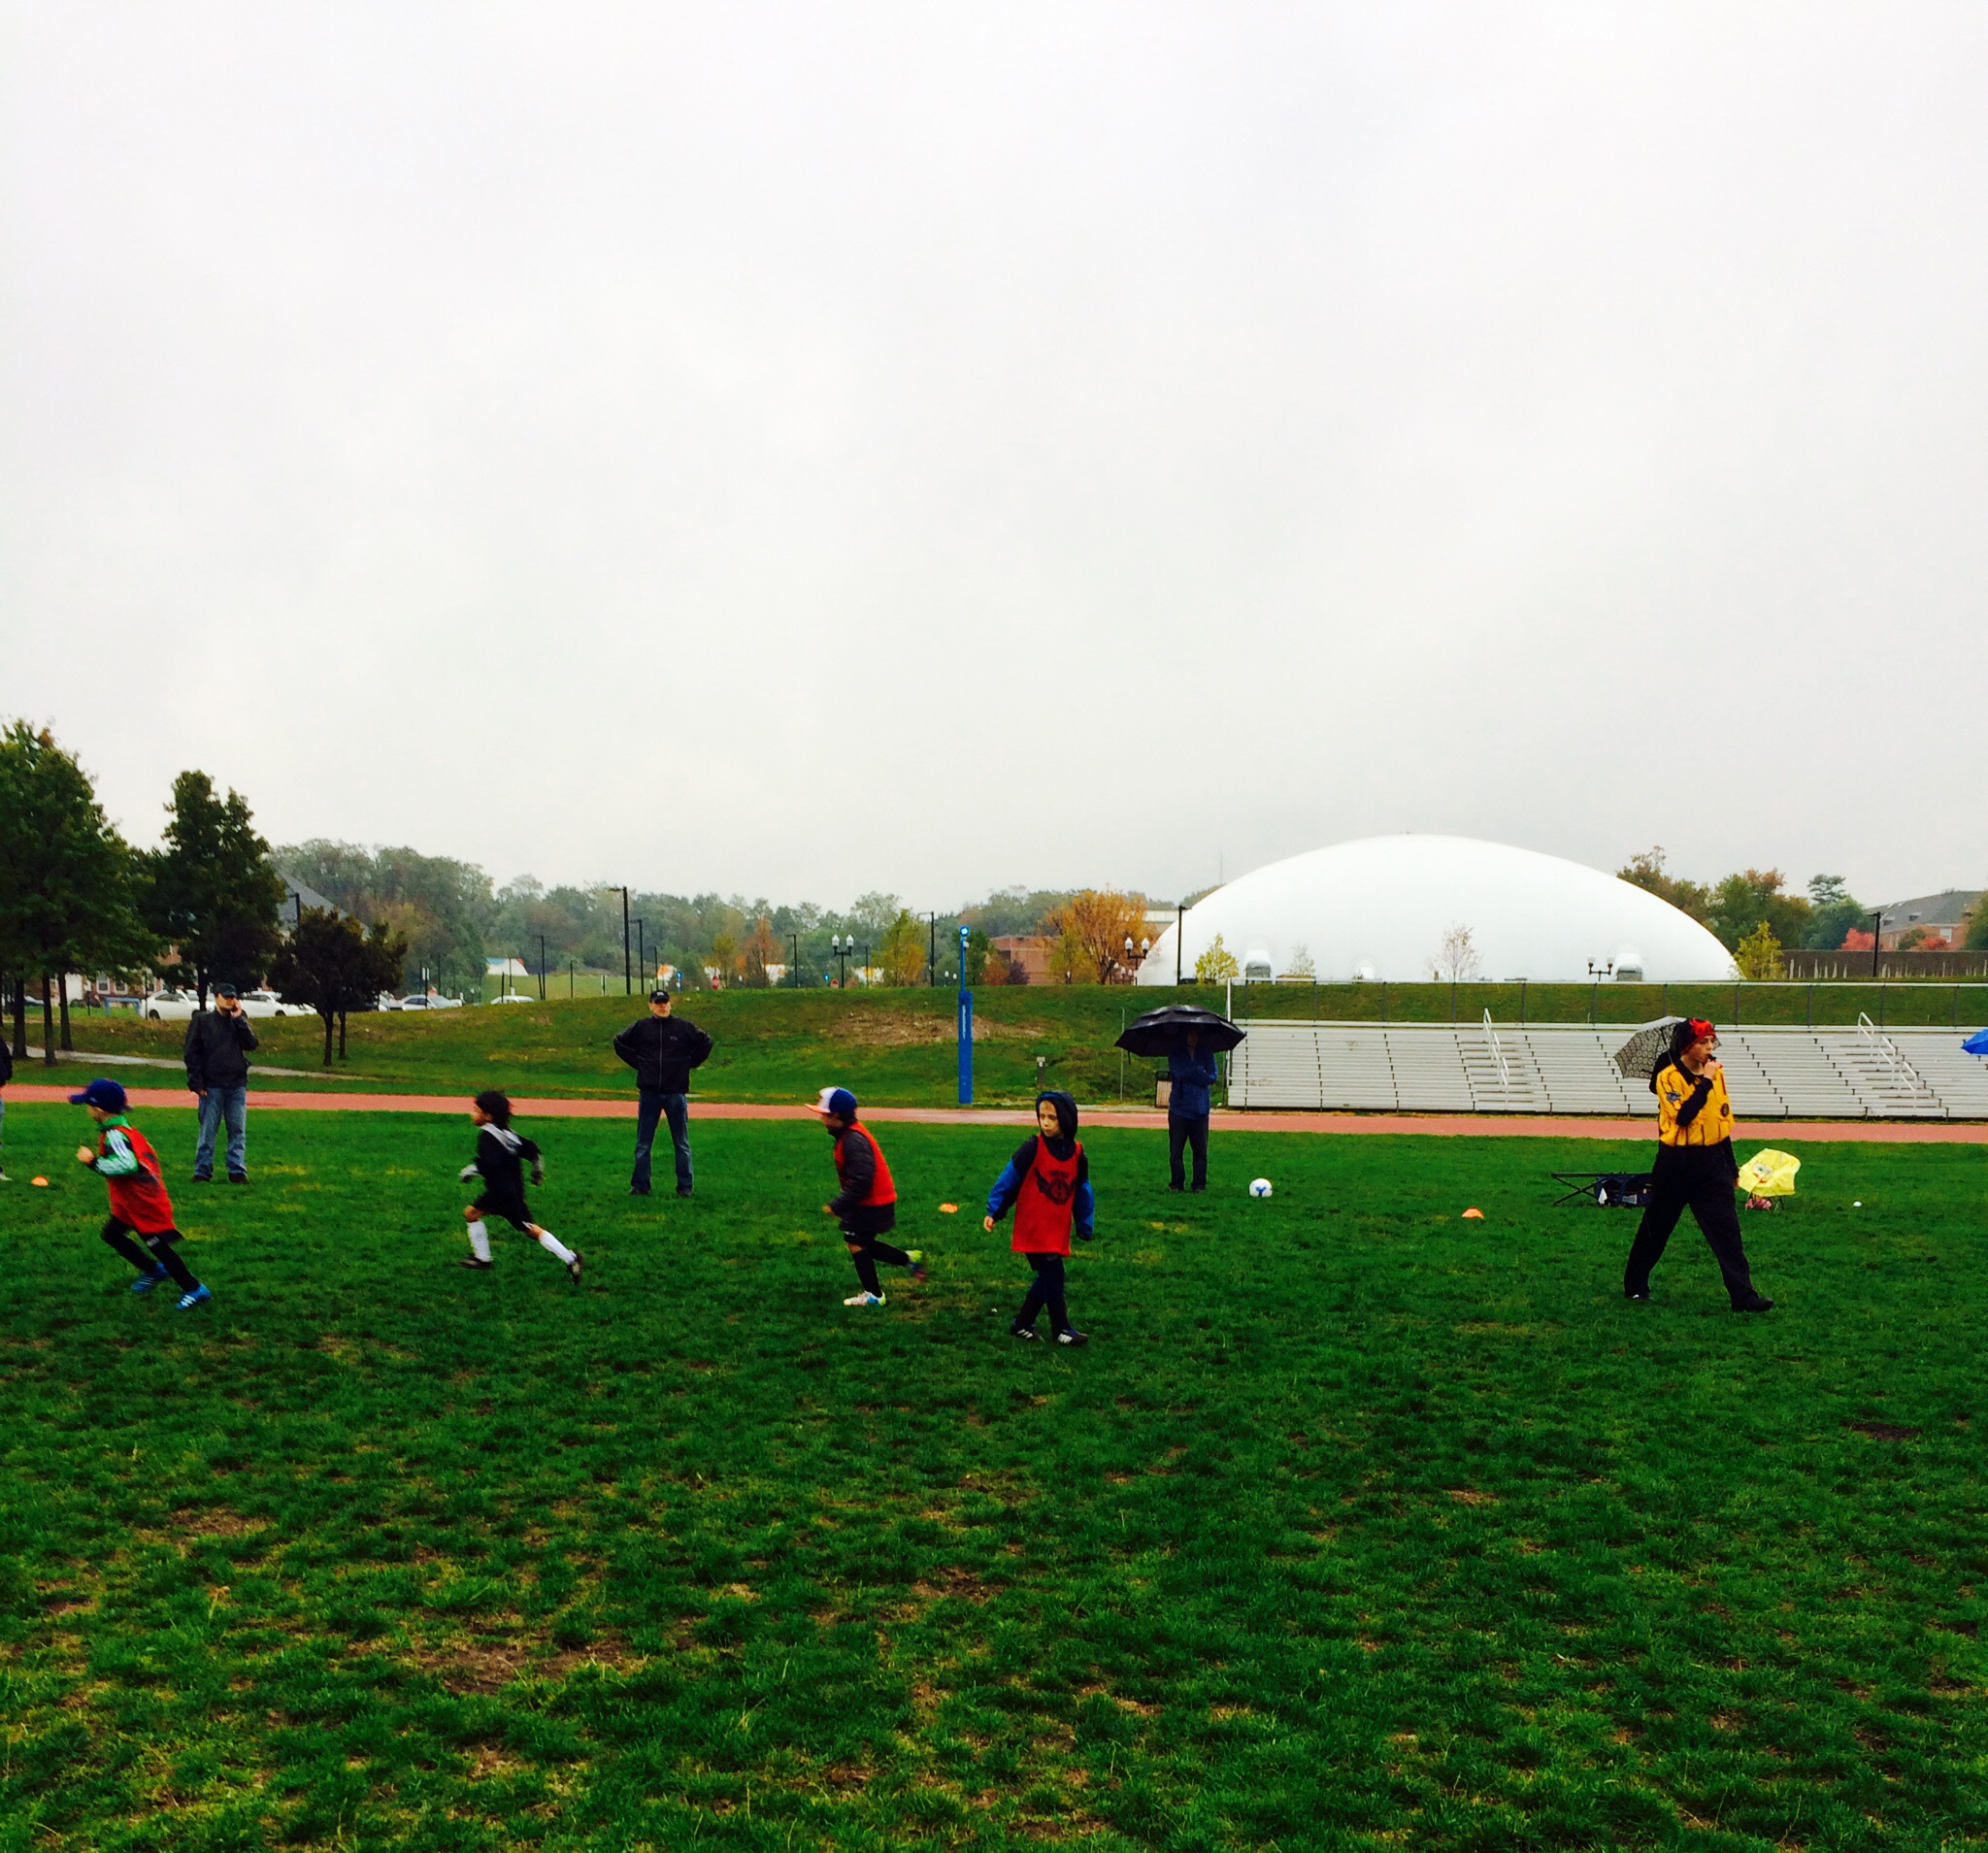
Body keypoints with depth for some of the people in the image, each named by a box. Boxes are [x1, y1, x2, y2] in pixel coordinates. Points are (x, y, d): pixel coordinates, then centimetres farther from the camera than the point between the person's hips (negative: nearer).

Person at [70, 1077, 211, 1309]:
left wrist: (93, 1161, -26)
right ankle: (153, 1271, 29)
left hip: (144, 1203, -11)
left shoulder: (115, 1135, -22)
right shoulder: (125, 1128, 8)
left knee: (157, 1246, -6)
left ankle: (193, 1289, -1)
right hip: (131, 1202, 11)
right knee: (112, 1234, 20)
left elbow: (126, 1165, -35)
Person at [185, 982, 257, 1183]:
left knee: (238, 1130, 4)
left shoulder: (239, 1021, 12)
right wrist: (196, 1083, -7)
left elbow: (251, 1044, -4)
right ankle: (202, 1171, 8)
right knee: (207, 1130, 2)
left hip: (237, 1085, 3)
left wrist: (239, 1019, -5)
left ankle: (237, 1170, 8)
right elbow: (192, 1053, 0)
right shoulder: (201, 1021, 2)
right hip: (211, 1086, -3)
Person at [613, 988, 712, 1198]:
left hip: (676, 1093, -1)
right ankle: (640, 1185, 14)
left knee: (682, 1143, 5)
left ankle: (685, 1187, 12)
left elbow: (705, 1043, 11)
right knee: (642, 1144, 6)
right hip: (648, 1093, 1)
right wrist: (637, 1063, 5)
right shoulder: (640, 1027, 2)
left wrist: (689, 1064, 4)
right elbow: (619, 1043, 15)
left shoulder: (683, 1026, 0)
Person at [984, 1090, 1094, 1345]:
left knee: (1047, 1279, 10)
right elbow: (1009, 1180, -7)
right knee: (1053, 1277, -6)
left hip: (1058, 1232, 5)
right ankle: (1062, 1329, 7)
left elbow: (1083, 1193, 13)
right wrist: (993, 1212, -7)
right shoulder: (1033, 1148, -12)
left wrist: (1085, 1228, 15)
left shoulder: (1077, 1154, 3)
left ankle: (1022, 1324, 25)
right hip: (1033, 1229, -5)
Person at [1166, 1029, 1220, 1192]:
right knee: (1175, 1149, 0)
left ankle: (1200, 1183, 8)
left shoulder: (1206, 1054, 10)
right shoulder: (1176, 1054, 5)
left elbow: (1213, 1077, -1)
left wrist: (1190, 1074, -5)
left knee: (1200, 1149, 0)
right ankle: (1176, 1183, 9)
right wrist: (1200, 1073, -6)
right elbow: (1179, 1072, -12)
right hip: (1178, 1107, -1)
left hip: (1200, 1109, 1)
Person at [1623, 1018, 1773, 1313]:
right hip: (1676, 1163, -4)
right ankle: (1634, 1285, 25)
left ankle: (1743, 1295, -1)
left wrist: (1732, 1167, 15)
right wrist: (1705, 1082, -21)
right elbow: (1682, 1116, -25)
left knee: (1727, 1228, -3)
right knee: (1655, 1227, 9)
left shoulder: (1717, 1073, 5)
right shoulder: (1668, 1077, -11)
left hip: (1712, 1161, 4)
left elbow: (1723, 1122, 13)